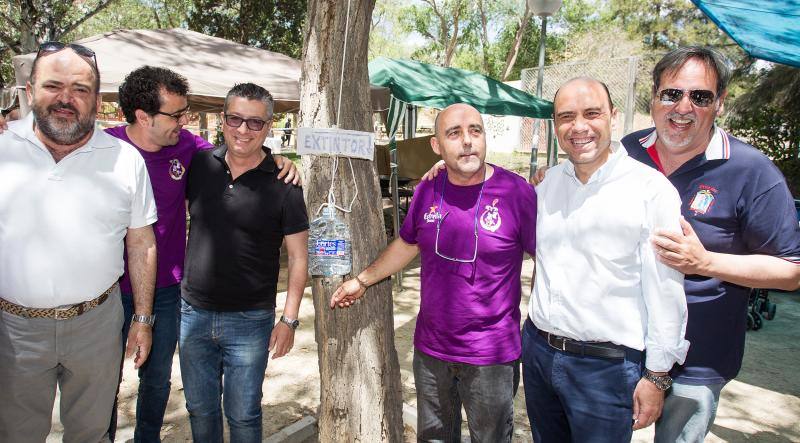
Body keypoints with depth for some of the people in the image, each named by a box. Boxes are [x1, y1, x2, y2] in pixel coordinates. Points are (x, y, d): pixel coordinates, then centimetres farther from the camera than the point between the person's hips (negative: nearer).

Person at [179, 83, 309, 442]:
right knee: (200, 410, 19)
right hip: (193, 313, 4)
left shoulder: (282, 184, -9)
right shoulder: (199, 165, 0)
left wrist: (289, 319, -10)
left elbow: (298, 257, -6)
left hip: (249, 320, -3)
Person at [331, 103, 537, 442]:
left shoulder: (517, 192, -14)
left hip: (491, 356, -3)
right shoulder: (427, 190, -2)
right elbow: (407, 244, 14)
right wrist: (362, 280, 16)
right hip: (429, 350, 4)